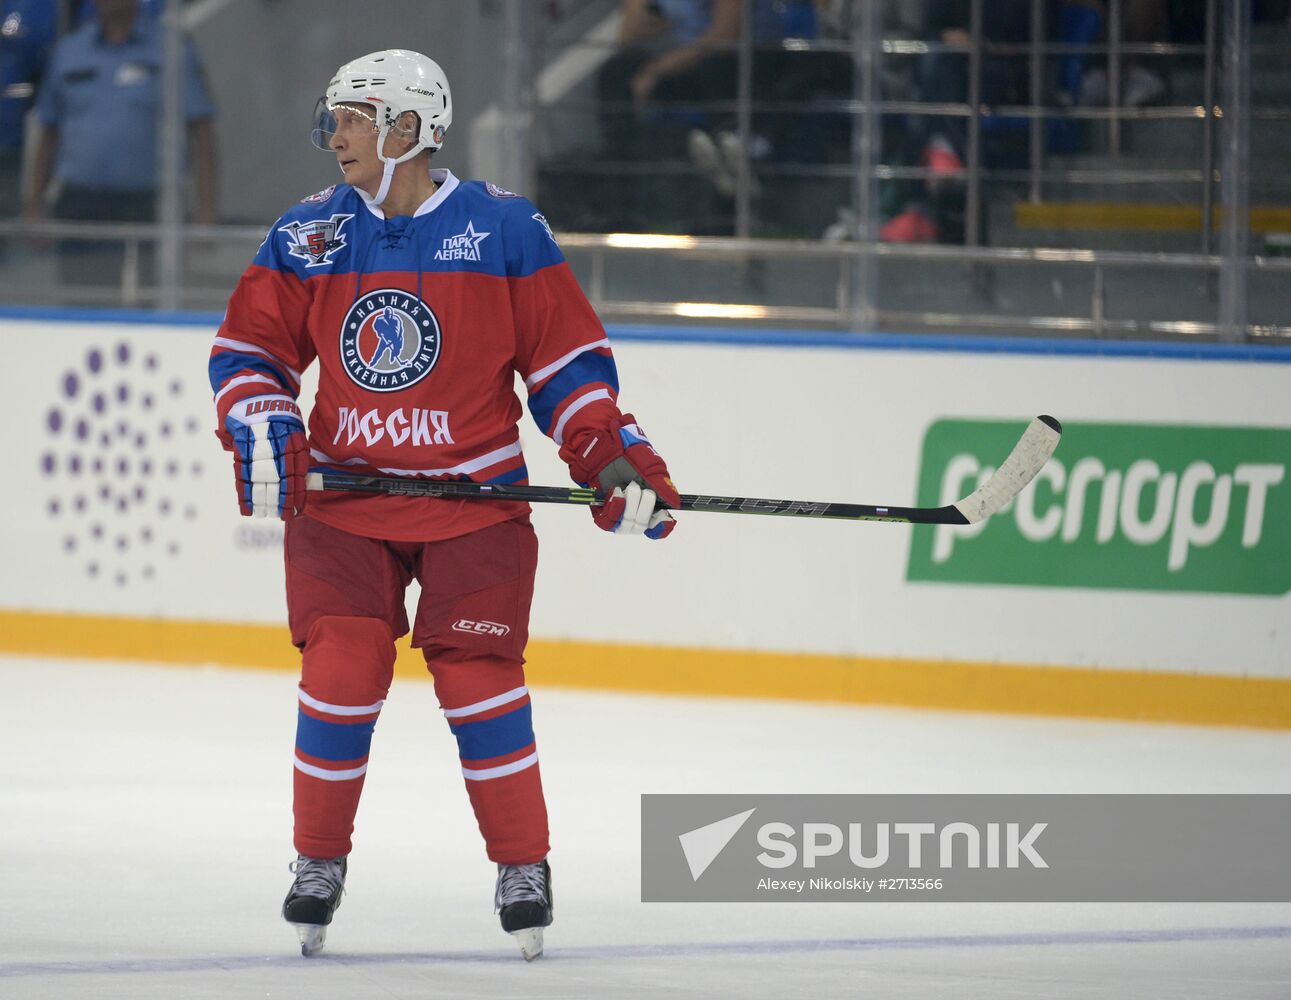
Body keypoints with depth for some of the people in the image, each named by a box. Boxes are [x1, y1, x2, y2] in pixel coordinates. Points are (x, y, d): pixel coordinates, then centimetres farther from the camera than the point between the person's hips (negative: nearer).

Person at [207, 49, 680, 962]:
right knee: (340, 676, -5)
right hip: (342, 500, 2)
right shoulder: (307, 236, 2)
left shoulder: (505, 229, -5)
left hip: (474, 500, -2)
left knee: (480, 680, -5)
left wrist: (615, 456, -9)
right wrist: (262, 431, -12)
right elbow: (250, 347, 6)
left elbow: (566, 354, -1)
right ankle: (320, 862, 12)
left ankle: (524, 866, 10)